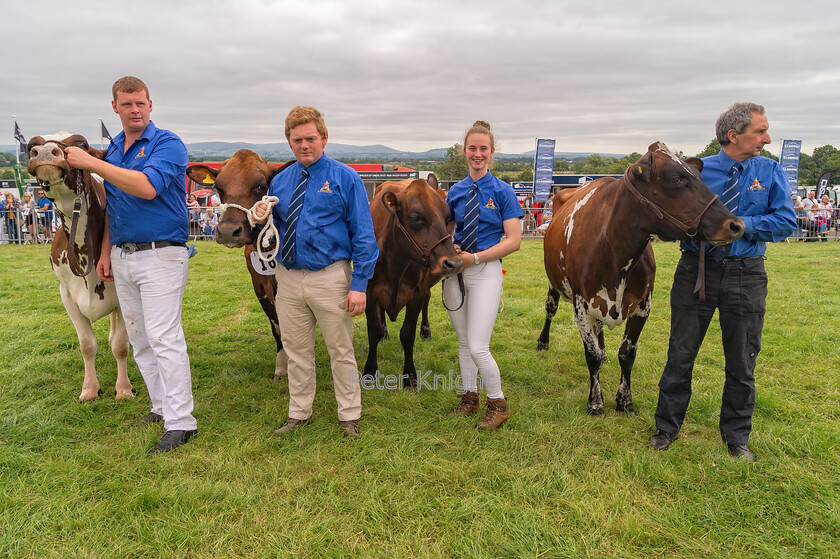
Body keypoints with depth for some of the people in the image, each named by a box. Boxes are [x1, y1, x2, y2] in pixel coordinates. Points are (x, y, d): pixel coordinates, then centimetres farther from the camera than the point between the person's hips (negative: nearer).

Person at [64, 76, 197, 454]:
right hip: (122, 257, 8)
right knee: (140, 339, 12)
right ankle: (161, 408, 24)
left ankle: (180, 422, -3)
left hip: (161, 254, -8)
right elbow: (111, 206, 21)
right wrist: (106, 251, 15)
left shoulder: (168, 144, -7)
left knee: (164, 338, -9)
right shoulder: (113, 150, 15)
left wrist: (91, 163, -18)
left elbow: (147, 187, -24)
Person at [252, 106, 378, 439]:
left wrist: (359, 284, -14)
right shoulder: (280, 181, 10)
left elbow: (363, 234, -7)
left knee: (341, 350, 8)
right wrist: (263, 219, -9)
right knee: (297, 351, 15)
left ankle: (349, 417, 23)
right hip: (288, 278, 5)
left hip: (331, 277, -4)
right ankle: (299, 414, 31)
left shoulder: (344, 178, -4)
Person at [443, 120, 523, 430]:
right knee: (463, 342, 14)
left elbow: (513, 241, -8)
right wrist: (449, 248, -7)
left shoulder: (502, 191, -4)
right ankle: (469, 397, 32)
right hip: (456, 271, 5)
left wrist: (475, 257, -15)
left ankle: (498, 404, 14)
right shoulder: (456, 191, 7)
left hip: (486, 271, -4)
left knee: (478, 347, -7)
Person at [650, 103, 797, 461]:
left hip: (746, 274, 1)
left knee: (742, 362, 11)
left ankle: (736, 436, 30)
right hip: (696, 270, -1)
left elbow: (786, 222, -3)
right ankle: (667, 428, 24)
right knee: (681, 355, 7)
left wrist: (740, 224, -16)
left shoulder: (771, 172, 3)